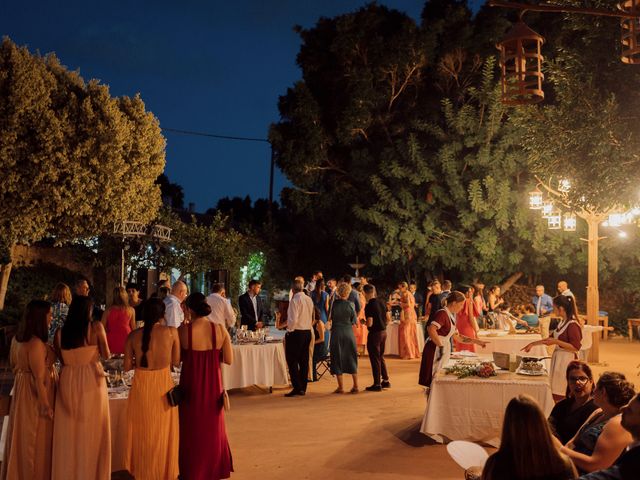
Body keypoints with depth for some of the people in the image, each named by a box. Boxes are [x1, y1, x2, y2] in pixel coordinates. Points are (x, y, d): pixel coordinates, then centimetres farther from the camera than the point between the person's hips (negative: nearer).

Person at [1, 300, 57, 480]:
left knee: (24, 438, 20)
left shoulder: (20, 339, 3)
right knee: (36, 440, 5)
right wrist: (46, 405, -19)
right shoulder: (36, 344, -26)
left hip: (24, 390, 9)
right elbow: (39, 378, -24)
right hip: (35, 394, -9)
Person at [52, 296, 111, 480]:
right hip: (91, 380, -3)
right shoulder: (96, 327, -8)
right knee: (91, 431, 9)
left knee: (68, 432, 13)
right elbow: (106, 355, -2)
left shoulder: (60, 332, 0)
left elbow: (61, 359, 3)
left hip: (68, 381, 3)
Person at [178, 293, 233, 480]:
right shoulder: (220, 329, -11)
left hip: (191, 384, -2)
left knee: (192, 428, 17)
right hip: (213, 384, 2)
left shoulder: (184, 330, -16)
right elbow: (229, 360, -8)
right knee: (213, 426, 23)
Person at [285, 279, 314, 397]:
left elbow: (293, 319, -21)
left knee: (292, 361, -1)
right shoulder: (309, 300, 7)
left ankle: (297, 388, -4)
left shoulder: (295, 300, -16)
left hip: (296, 333, -8)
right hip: (307, 332, 8)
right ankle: (303, 388, 16)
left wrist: (289, 330, -8)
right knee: (304, 361, 12)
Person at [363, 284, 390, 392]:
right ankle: (386, 380, 25)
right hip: (384, 331, 8)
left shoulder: (369, 306, -18)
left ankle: (377, 384, 8)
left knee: (375, 359, 2)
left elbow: (370, 323, -21)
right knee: (381, 357, 20)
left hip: (374, 333, -8)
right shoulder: (382, 302, 4)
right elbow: (388, 319, 7)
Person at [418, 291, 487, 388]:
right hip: (435, 350, -9)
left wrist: (476, 341, 18)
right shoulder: (442, 313, -14)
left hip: (445, 351, 9)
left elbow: (457, 337, 23)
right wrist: (441, 346, -23)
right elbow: (431, 330, -29)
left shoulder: (451, 316, 16)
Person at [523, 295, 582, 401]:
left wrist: (556, 342, -21)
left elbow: (576, 347, -18)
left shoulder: (572, 325, -16)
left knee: (562, 396, -7)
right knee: (556, 395, 8)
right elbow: (551, 338, 22)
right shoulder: (562, 322, 11)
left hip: (567, 361, -8)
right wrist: (533, 343, 23)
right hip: (558, 359, 8)